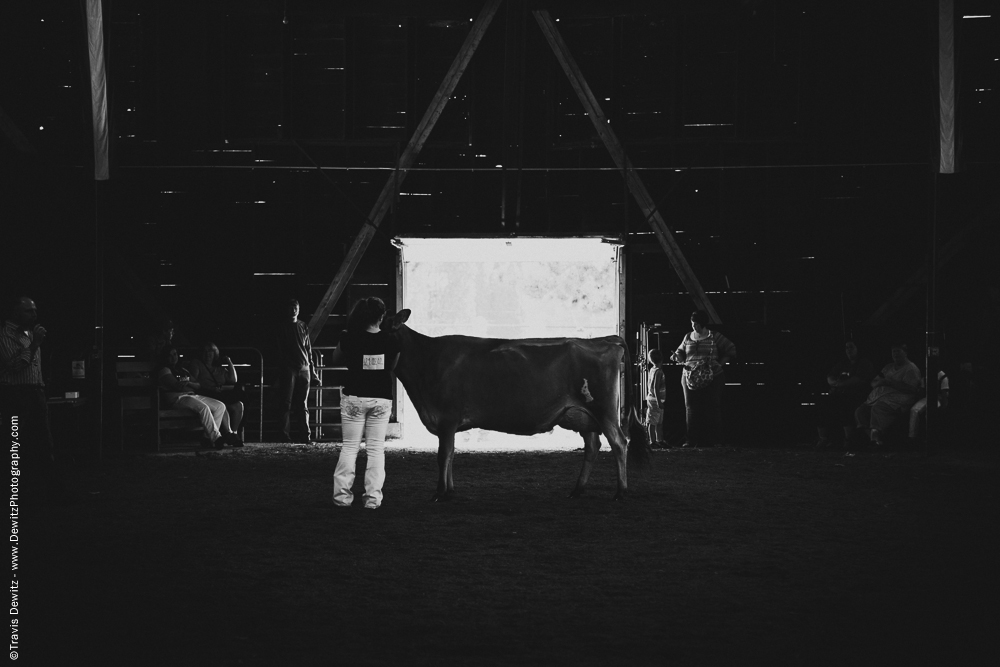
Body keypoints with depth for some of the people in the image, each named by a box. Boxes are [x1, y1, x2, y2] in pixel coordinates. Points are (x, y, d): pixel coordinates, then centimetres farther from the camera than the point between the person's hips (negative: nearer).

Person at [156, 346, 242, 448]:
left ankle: (208, 437, -18)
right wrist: (190, 387, 4)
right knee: (203, 407, -34)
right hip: (177, 397, -9)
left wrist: (188, 383, -3)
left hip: (192, 395, 9)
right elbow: (177, 386, -10)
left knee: (220, 406, -7)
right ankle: (216, 438, -35)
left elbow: (198, 386, 17)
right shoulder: (164, 370, 4)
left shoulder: (183, 371, 27)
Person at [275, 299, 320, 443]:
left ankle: (305, 435, 4)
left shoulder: (303, 327, 15)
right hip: (288, 369, -4)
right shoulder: (282, 328, 3)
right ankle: (285, 435, -6)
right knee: (286, 404, -5)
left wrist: (312, 371, 13)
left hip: (304, 368, 4)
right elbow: (278, 351, 0)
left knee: (302, 404, 4)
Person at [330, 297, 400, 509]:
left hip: (354, 397, 0)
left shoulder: (349, 339, -9)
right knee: (376, 448, 5)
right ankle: (373, 497, 1)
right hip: (381, 399, 0)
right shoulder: (390, 341, -6)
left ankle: (342, 495, 6)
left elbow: (335, 357, 9)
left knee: (350, 446, 9)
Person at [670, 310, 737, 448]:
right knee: (691, 408, -2)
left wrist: (721, 363, -6)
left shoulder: (714, 337, 0)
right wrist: (677, 357, -2)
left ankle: (710, 440, -1)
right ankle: (692, 440, 0)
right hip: (690, 377, 3)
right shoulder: (688, 337, 12)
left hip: (712, 378, -3)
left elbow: (731, 350, 4)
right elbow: (681, 351, 21)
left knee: (711, 408, -4)